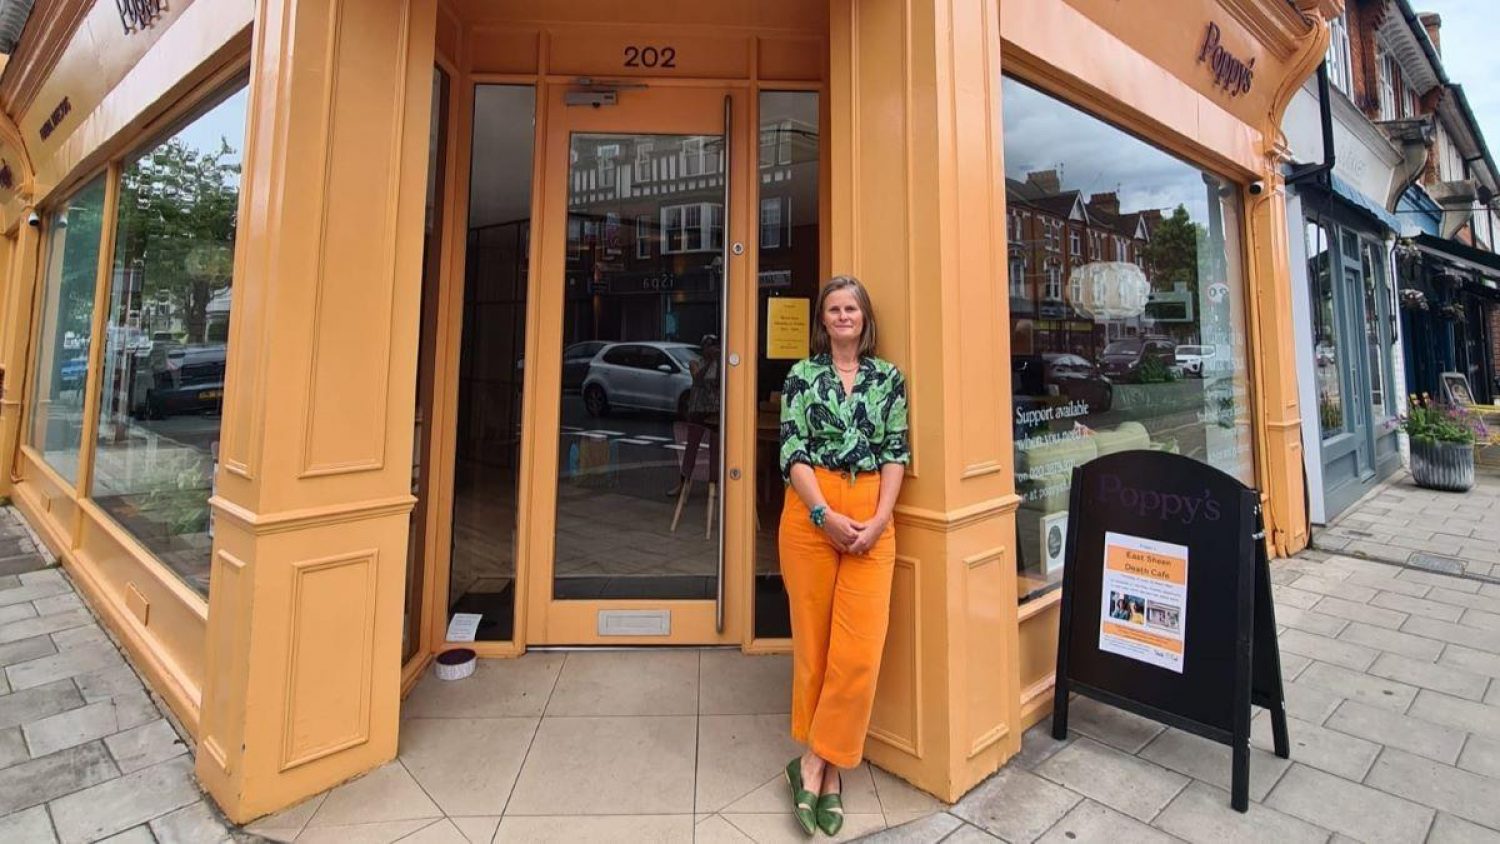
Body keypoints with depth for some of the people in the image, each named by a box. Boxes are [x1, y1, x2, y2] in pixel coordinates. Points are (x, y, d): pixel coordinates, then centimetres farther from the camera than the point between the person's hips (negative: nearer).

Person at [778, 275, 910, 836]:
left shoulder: (889, 378, 10)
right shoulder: (802, 375, 5)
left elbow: (896, 452, 5)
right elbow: (792, 451, -3)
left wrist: (879, 520, -7)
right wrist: (826, 515, -14)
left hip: (872, 518, 1)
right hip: (811, 513, -1)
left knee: (860, 647, -4)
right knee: (814, 639, 6)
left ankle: (814, 764, 13)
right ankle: (828, 768, 25)